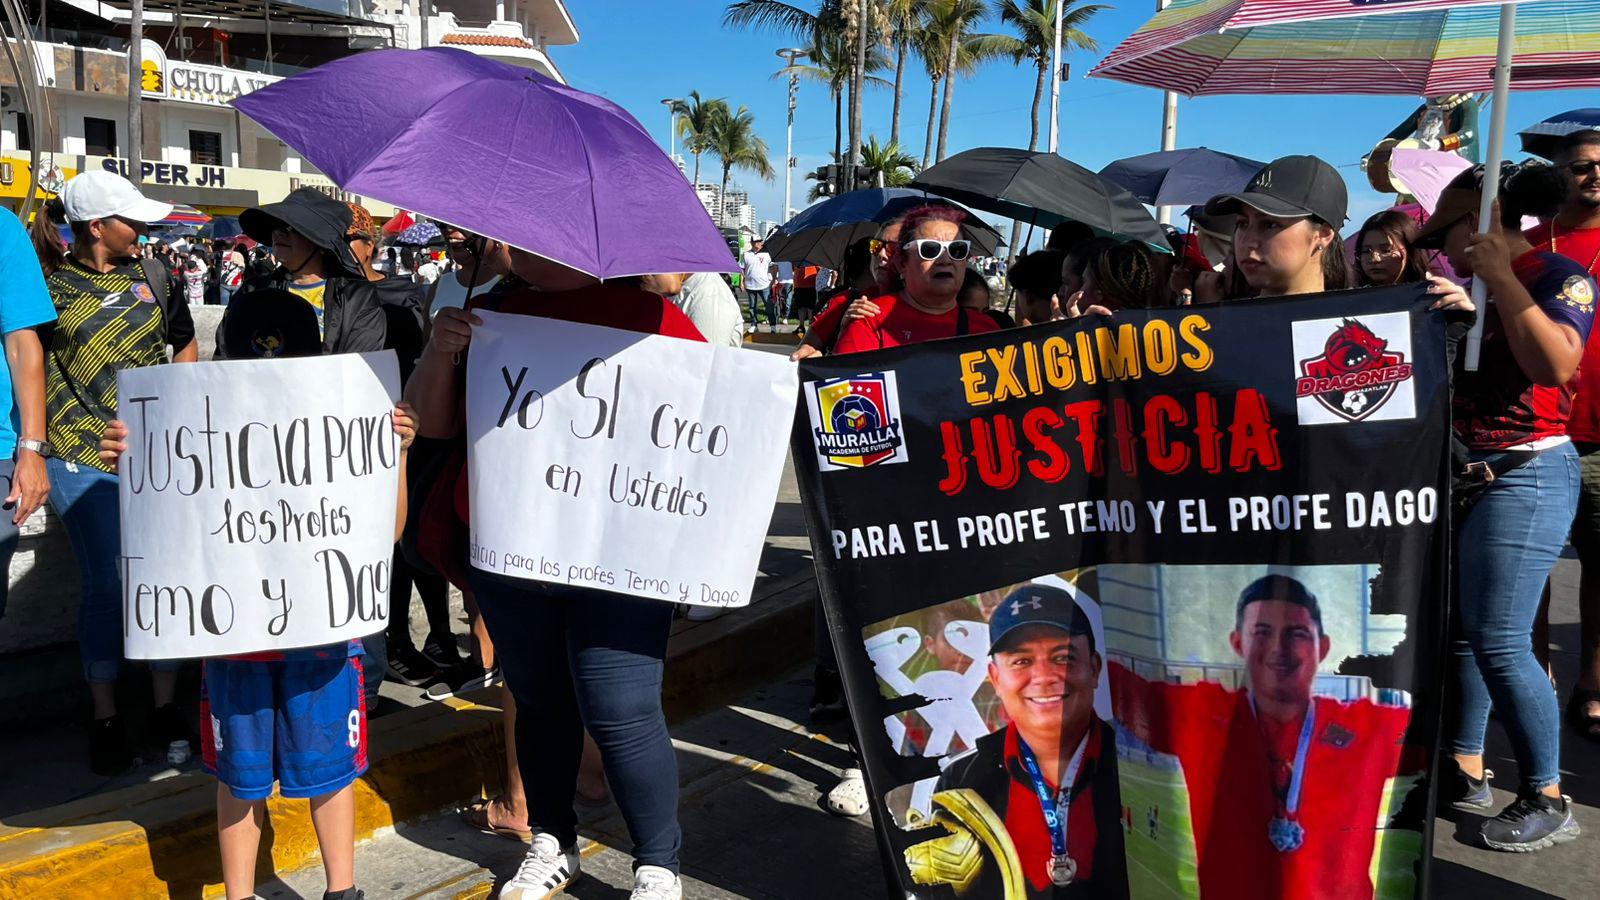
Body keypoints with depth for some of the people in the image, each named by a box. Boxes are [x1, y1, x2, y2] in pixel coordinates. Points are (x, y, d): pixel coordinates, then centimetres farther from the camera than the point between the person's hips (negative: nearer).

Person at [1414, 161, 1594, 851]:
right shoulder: (1468, 287, 13)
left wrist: (1500, 277, -22)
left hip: (1524, 477, -8)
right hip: (1459, 475, 8)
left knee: (1498, 642, -9)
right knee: (1457, 631, 10)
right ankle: (1466, 773, 22)